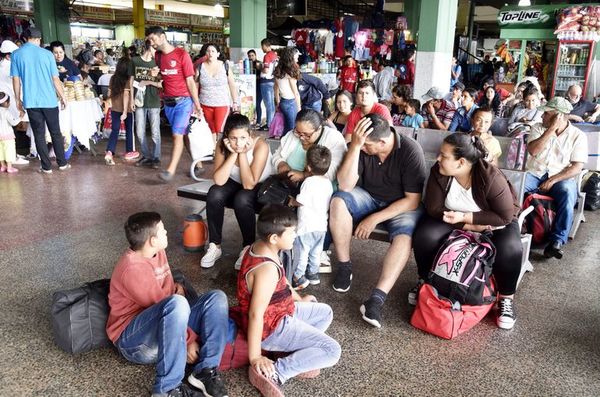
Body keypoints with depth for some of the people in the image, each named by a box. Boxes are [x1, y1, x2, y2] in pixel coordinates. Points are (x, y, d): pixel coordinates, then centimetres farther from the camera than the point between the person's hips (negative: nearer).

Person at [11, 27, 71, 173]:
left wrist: (18, 99, 11)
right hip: (49, 100, 0)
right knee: (56, 132, 11)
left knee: (39, 134, 7)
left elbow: (16, 80, 0)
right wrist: (63, 97, 10)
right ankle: (62, 163, 16)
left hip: (31, 101, 0)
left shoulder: (16, 54, 0)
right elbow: (55, 79, -1)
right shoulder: (47, 54, -2)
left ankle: (46, 167, 9)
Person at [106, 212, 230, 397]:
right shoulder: (133, 268, -21)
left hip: (168, 329, 9)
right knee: (177, 304, -38)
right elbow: (163, 306, -21)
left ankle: (205, 371, -15)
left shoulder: (157, 252, 7)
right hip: (133, 339, -8)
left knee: (217, 298, -7)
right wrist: (189, 339, -17)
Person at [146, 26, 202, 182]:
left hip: (183, 101, -6)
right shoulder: (158, 57, 9)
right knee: (183, 135, 10)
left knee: (177, 135, -12)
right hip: (167, 102, 6)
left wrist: (197, 104, -8)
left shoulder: (182, 54, -8)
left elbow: (190, 81, -8)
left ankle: (170, 170, -15)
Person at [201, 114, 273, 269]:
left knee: (241, 200, -34)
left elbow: (249, 184, -31)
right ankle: (214, 246, -11)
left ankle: (248, 248, -11)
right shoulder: (222, 145, -18)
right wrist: (233, 153, -31)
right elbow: (219, 181, -25)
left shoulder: (260, 146, -29)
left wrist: (243, 153, -33)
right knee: (214, 195, -26)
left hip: (260, 186, -3)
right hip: (235, 183, 4)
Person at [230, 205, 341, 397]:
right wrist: (255, 357, -23)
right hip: (271, 327, -10)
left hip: (279, 311, 10)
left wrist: (299, 299, 24)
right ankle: (273, 373, -14)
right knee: (332, 351, -12)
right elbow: (255, 315, -30)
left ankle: (298, 358, 8)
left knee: (325, 312, 22)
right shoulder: (267, 269, -33)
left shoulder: (261, 247, -4)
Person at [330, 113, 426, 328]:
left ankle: (377, 298, -36)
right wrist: (354, 145, -33)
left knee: (404, 236, -33)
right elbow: (345, 185, -22)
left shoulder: (410, 151, -22)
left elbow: (413, 200, -19)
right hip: (369, 198, 3)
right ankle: (344, 267, -14)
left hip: (401, 205, -3)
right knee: (338, 200, -26)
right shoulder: (361, 146, -14)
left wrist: (375, 219, -24)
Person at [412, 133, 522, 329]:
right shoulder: (438, 172, -21)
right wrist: (471, 227, -25)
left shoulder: (491, 178, -30)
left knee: (509, 249, -30)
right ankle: (425, 281, 3)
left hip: (492, 222, -2)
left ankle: (506, 298, -4)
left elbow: (505, 216, -24)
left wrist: (465, 217, -32)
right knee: (425, 236, -23)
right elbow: (434, 208, -17)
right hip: (455, 219, 3)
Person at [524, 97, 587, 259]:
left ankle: (557, 241, -33)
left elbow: (577, 167, -7)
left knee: (568, 193, -35)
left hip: (561, 177, -2)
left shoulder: (578, 135, 0)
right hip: (534, 173, 2)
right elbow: (532, 151, -12)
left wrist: (553, 180, -19)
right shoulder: (538, 128, 6)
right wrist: (552, 129, -15)